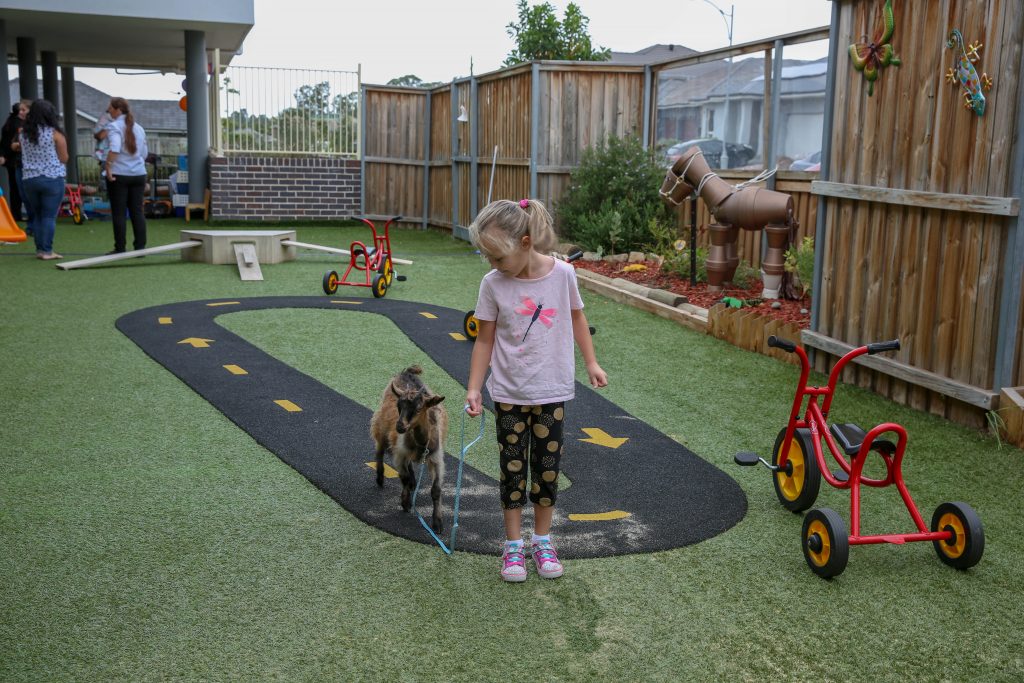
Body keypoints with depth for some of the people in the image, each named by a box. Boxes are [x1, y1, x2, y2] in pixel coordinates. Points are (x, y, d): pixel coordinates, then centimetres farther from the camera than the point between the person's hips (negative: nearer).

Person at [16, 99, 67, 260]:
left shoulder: (22, 133, 4)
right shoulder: (55, 134, -8)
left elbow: (21, 151, 15)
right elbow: (64, 159, -4)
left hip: (29, 179, 4)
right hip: (52, 179, -4)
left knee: (37, 215, 16)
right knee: (49, 216, 0)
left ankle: (39, 249, 17)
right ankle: (47, 251, -1)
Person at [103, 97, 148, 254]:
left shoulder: (114, 126, -8)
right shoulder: (138, 128, 13)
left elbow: (114, 148, -23)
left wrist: (108, 167, -18)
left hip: (118, 175, -6)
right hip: (139, 174, 6)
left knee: (118, 213, 0)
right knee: (137, 211, 6)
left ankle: (120, 249, 2)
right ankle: (140, 247, 5)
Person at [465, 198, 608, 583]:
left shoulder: (562, 274, -11)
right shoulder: (493, 284, -11)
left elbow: (576, 317, 7)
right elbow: (485, 340, -3)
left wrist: (591, 363, 8)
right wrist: (474, 388, -6)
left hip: (551, 391, 0)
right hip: (509, 393, 0)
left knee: (548, 467, 9)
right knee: (512, 468, 7)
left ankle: (542, 541, 25)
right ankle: (513, 545, 20)